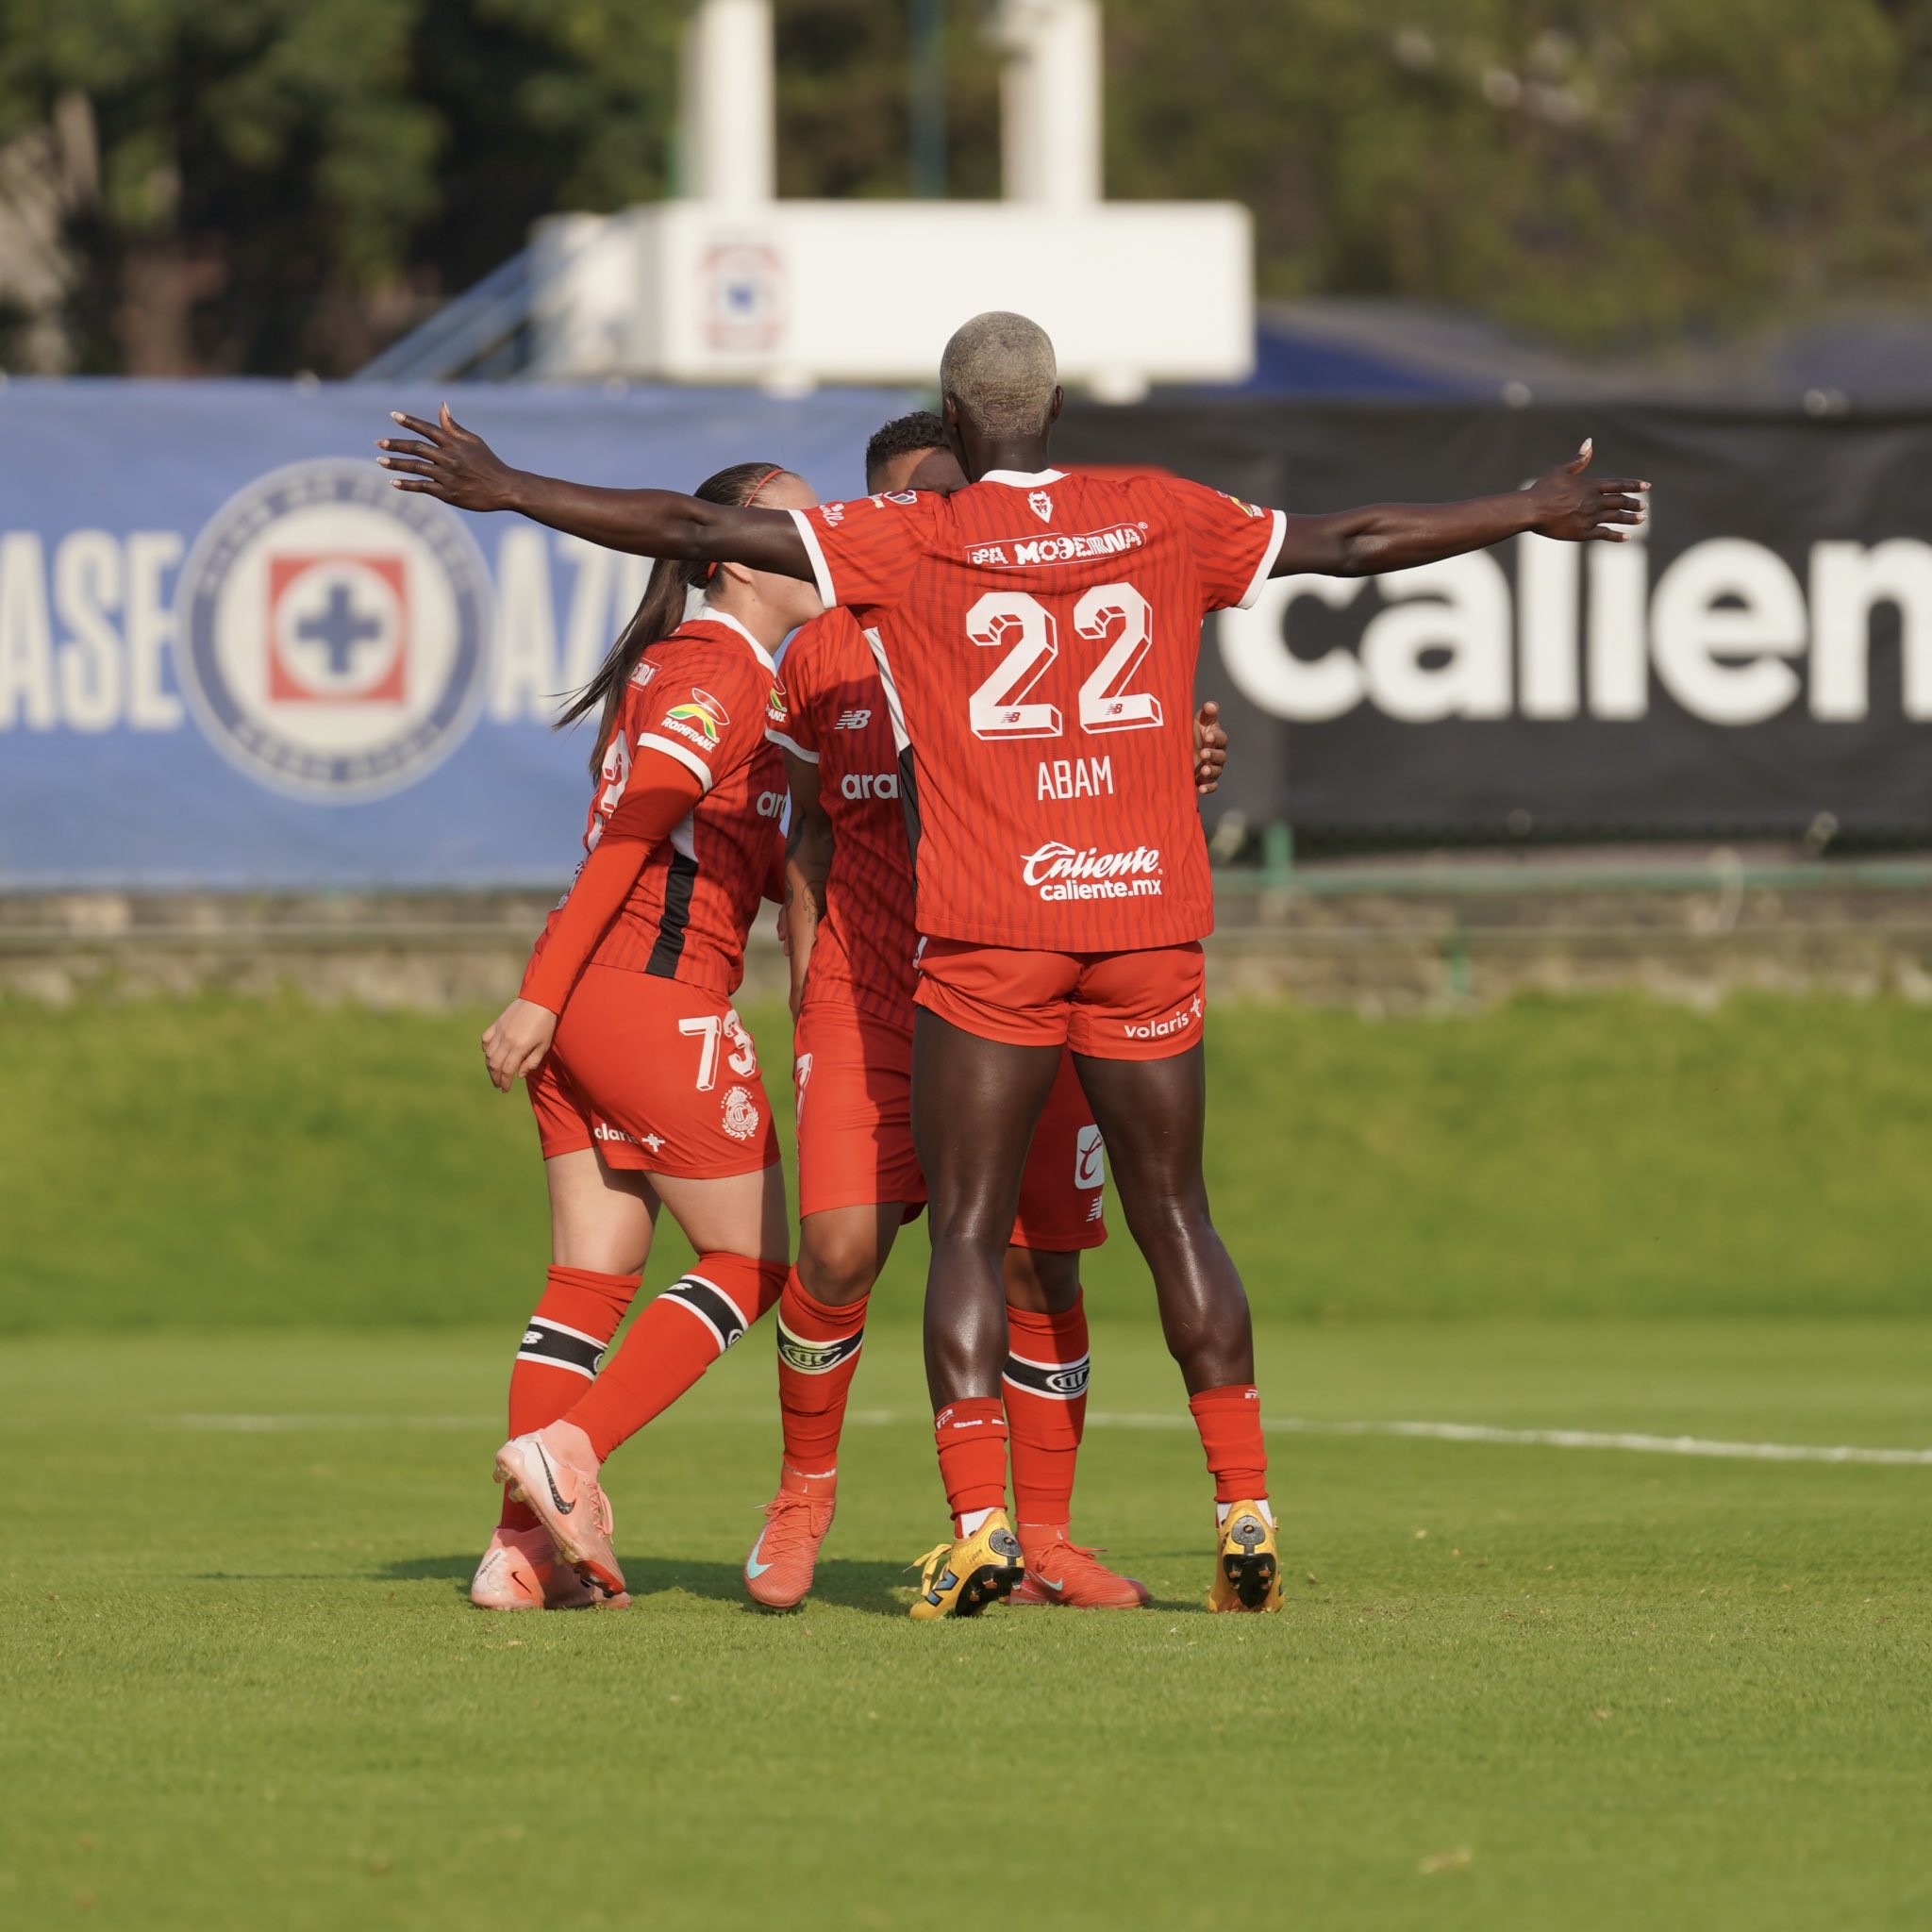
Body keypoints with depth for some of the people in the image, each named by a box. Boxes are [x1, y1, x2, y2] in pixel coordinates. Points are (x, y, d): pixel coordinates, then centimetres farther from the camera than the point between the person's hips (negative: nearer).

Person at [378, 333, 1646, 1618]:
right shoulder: (1162, 519, 9)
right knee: (1174, 1214, 12)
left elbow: (697, 531, 0)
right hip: (1149, 916, 3)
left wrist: (504, 491, 10)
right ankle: (1246, 1505, 7)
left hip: (989, 932, -3)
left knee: (968, 1229, 1)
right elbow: (1354, 542, 20)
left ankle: (980, 1522, -11)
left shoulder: (910, 542, 1)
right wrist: (1534, 514, 35)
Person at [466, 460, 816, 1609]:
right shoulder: (722, 673, -10)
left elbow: (761, 862, 25)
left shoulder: (677, 664, 20)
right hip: (662, 998, -9)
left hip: (584, 1007, 9)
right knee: (751, 1262, 2)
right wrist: (541, 997, -20)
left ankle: (527, 1549, 2)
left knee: (592, 1280, 6)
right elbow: (630, 836, -16)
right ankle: (565, 1449, -8)